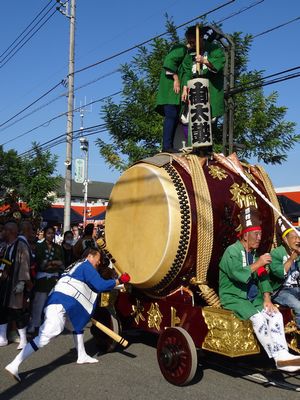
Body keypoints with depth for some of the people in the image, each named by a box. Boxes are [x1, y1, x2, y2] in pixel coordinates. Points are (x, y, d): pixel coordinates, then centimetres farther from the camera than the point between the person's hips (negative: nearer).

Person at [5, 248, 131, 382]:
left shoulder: (78, 266, 27)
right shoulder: (86, 266, 0)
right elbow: (100, 285, -6)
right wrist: (118, 281, 6)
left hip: (63, 304, 11)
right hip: (60, 304, -11)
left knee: (78, 323, 25)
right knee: (45, 336, -16)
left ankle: (82, 356, 31)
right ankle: (14, 365, -17)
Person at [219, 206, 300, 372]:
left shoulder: (254, 253, 14)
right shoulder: (232, 251, -11)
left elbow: (263, 277, 9)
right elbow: (238, 274, -28)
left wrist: (267, 299, -5)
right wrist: (258, 264, -19)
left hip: (253, 297, 7)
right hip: (233, 298, -7)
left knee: (276, 314, -15)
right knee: (258, 317, -28)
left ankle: (283, 355, -20)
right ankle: (277, 358, -22)